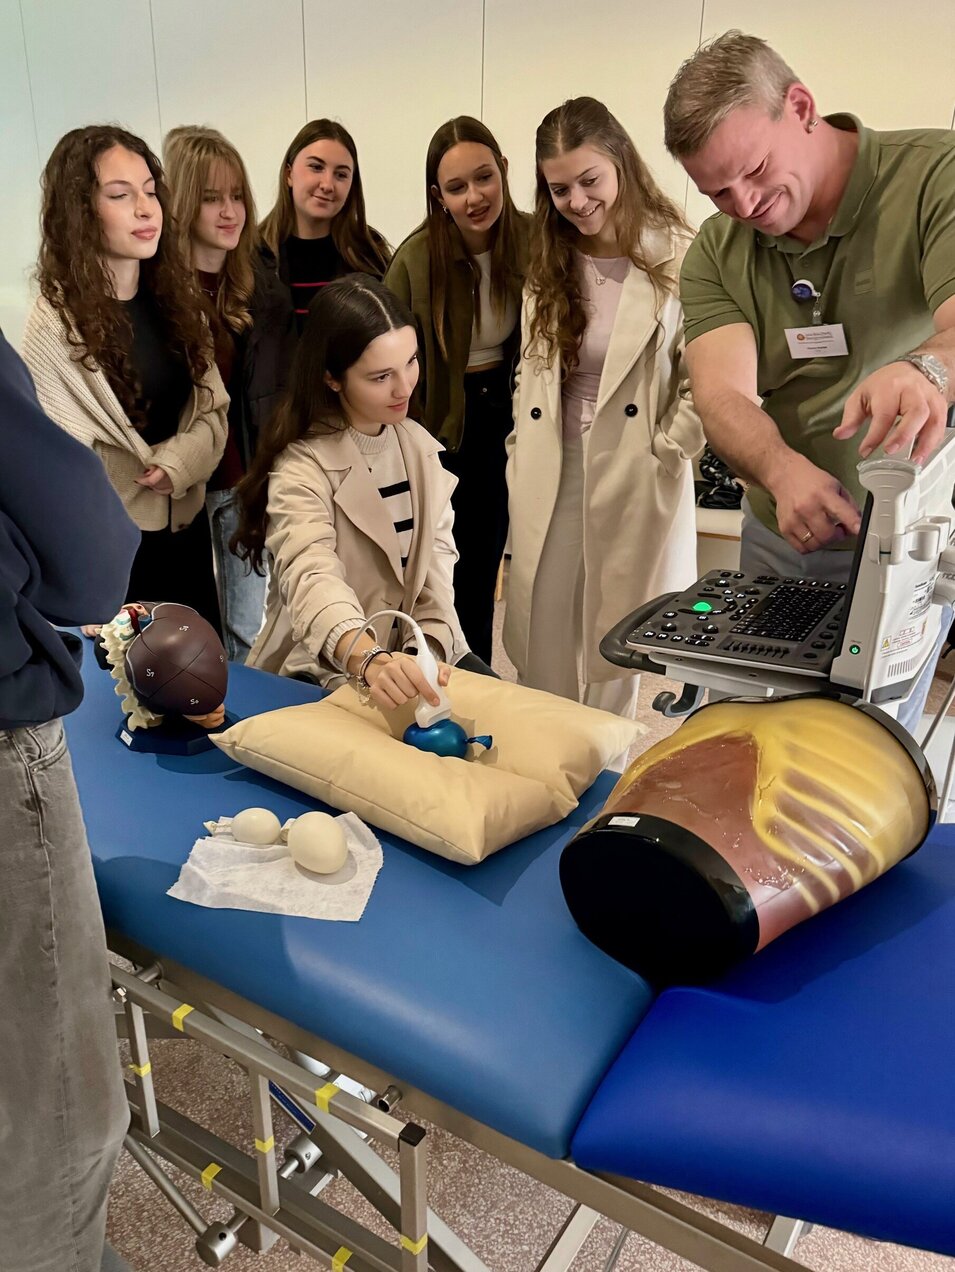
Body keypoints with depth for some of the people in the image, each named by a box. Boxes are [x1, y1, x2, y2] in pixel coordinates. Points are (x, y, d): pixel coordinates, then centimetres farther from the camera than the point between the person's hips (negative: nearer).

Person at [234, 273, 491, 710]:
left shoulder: (418, 445, 5)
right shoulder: (301, 468, -17)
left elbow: (437, 551, -2)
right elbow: (312, 580, -34)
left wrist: (429, 646, -20)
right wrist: (372, 661, -54)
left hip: (414, 651, 6)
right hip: (321, 670, -6)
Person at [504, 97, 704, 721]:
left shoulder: (680, 258, -7)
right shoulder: (548, 262, 11)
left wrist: (666, 451, -10)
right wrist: (523, 462, 9)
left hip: (640, 484, -4)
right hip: (550, 483, 5)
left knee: (618, 659, 5)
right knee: (541, 658, 7)